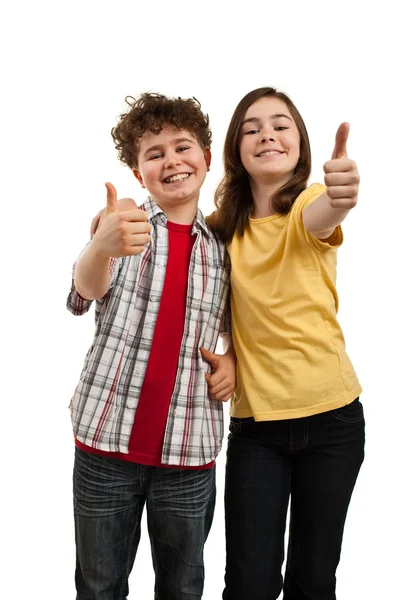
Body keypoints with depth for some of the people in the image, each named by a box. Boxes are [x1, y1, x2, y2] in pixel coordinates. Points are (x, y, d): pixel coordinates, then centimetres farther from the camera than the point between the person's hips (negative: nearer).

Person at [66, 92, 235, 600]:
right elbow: (86, 291, -19)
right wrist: (103, 247, -43)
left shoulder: (221, 248, 7)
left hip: (188, 450, 2)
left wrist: (231, 359, -1)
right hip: (107, 441, -1)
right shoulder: (120, 223, 1)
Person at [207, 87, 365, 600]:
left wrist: (341, 195, -52)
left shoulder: (310, 204, -6)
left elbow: (322, 215, -30)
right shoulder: (221, 227, 2)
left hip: (331, 417, -1)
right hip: (254, 422, 1)